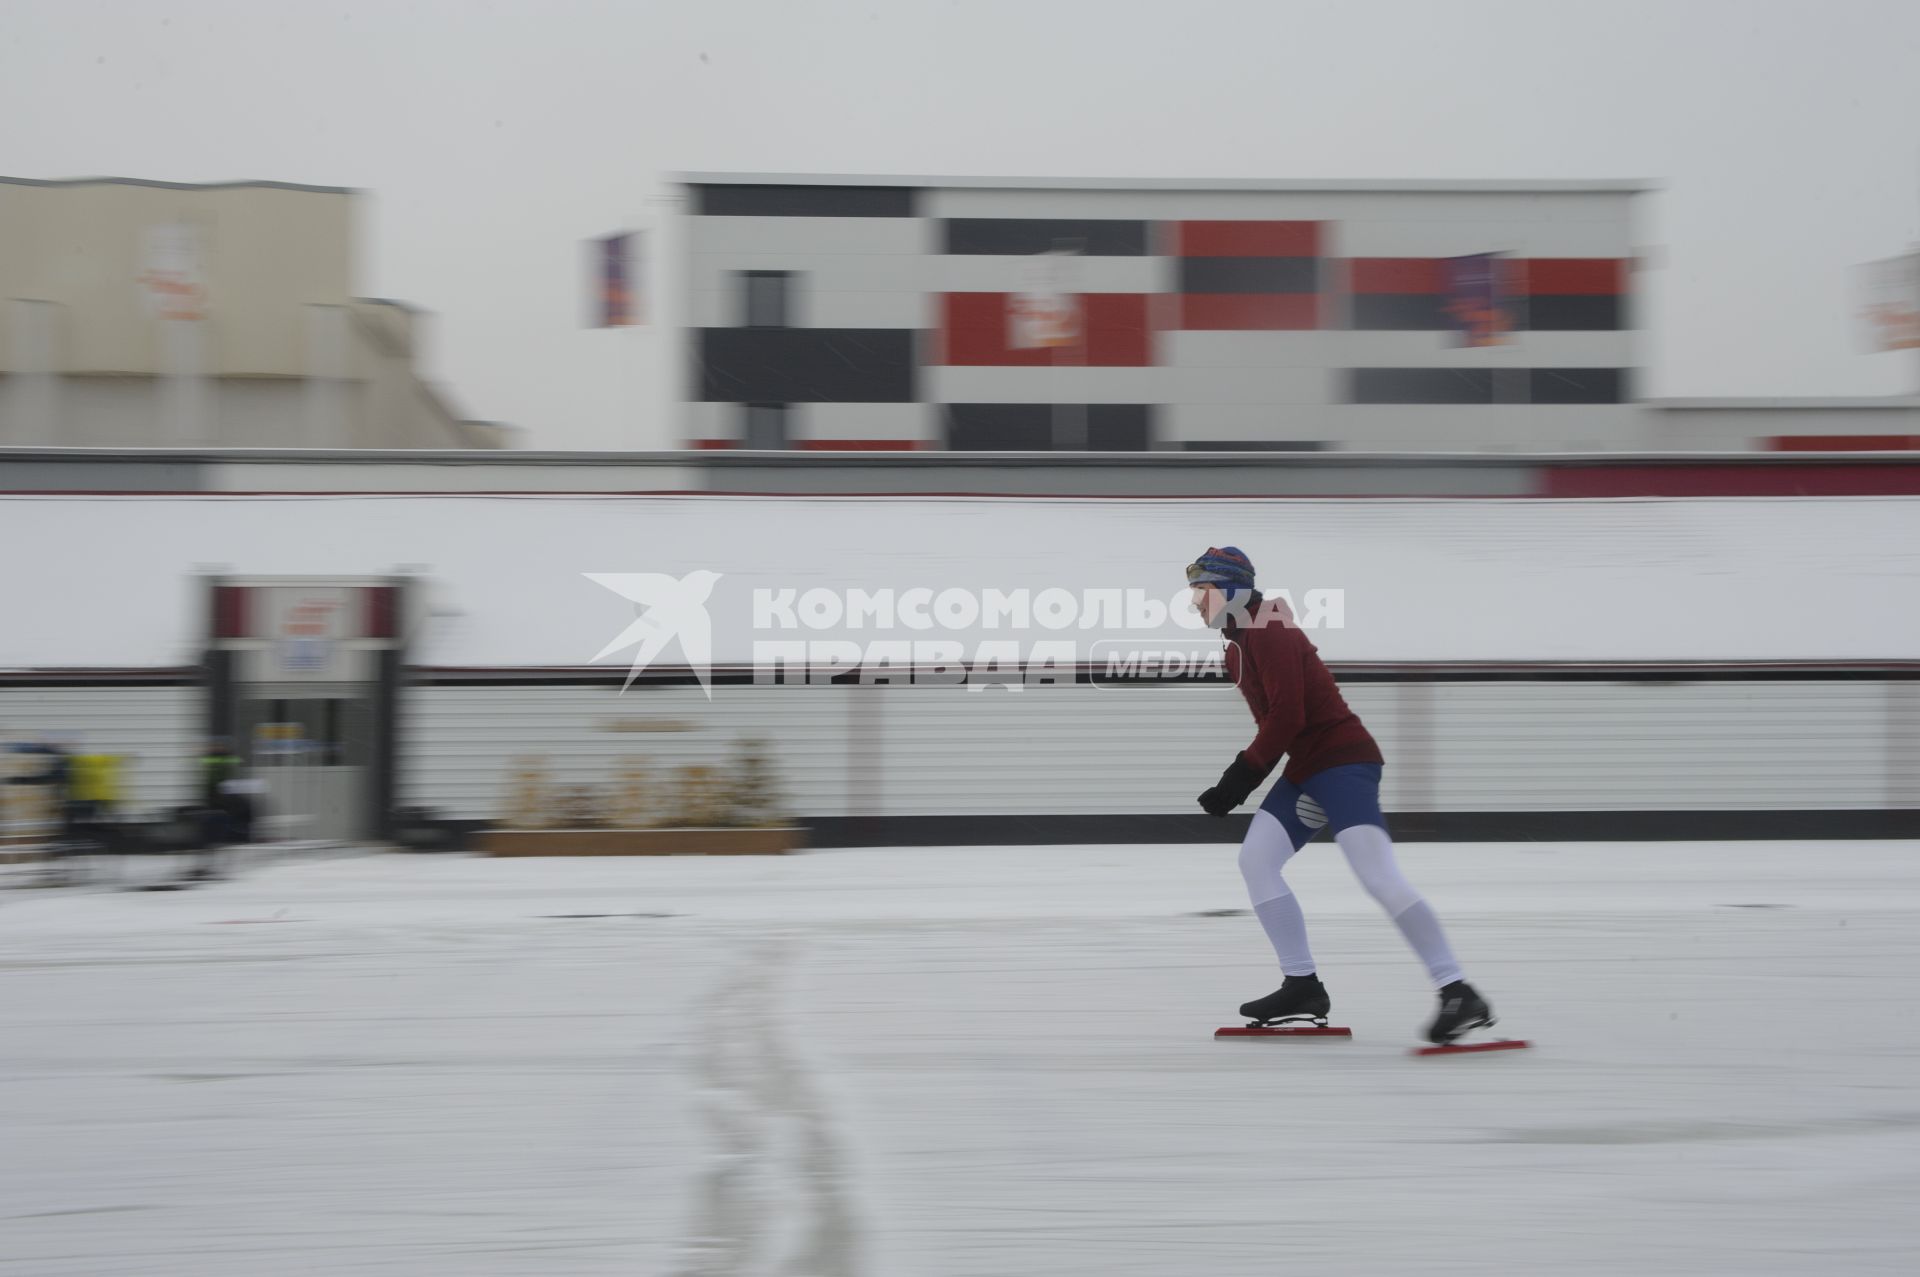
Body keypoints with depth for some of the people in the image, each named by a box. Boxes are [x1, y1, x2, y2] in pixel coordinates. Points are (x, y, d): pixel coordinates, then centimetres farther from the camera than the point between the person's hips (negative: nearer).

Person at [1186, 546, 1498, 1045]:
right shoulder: (1238, 647, 18)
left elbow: (1287, 714, -20)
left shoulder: (1270, 632, -13)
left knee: (1377, 874, -20)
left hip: (1343, 758, -11)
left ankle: (1458, 993, -21)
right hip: (1306, 768, 11)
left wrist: (1242, 776, -14)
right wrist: (1238, 777, 12)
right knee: (1255, 859, 5)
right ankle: (1303, 985, 7)